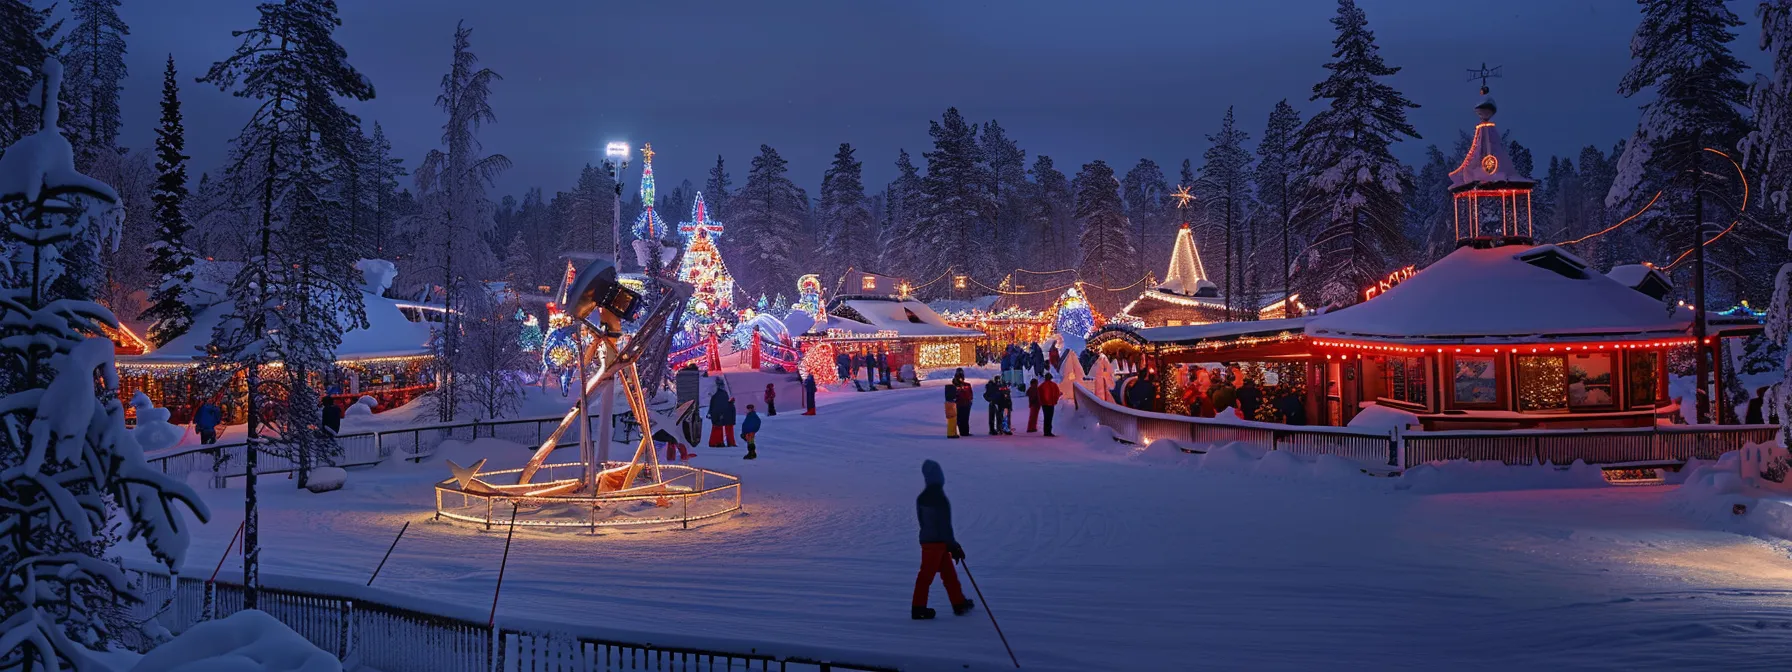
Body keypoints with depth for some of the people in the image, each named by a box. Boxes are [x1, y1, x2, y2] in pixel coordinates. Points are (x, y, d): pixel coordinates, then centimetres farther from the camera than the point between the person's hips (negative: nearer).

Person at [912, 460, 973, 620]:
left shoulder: (922, 497, 7)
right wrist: (953, 545, -11)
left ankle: (959, 603, 22)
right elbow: (945, 524, -19)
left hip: (927, 539, 9)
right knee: (927, 575, -2)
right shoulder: (939, 497, -20)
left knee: (949, 573, 16)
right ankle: (918, 608, 4)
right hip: (936, 542, -9)